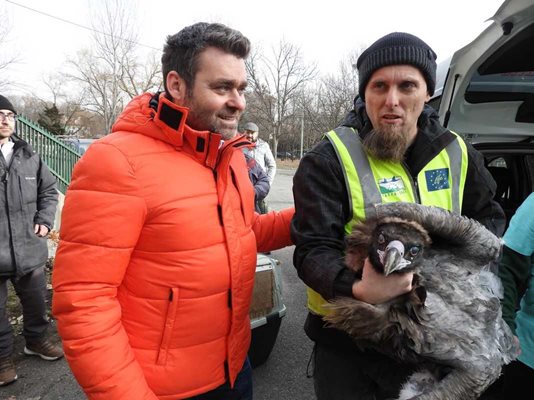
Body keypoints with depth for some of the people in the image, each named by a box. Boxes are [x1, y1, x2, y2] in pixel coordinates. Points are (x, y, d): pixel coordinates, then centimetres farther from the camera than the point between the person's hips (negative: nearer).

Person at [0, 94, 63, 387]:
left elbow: (49, 191, 16)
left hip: (29, 248, 4)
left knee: (36, 301, 20)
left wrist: (44, 220, 3)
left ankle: (36, 340, 43)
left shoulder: (29, 157, 5)